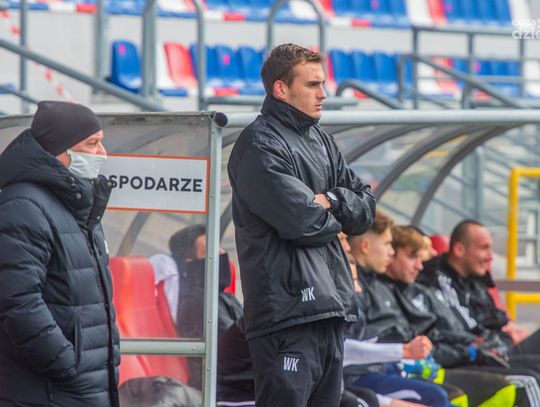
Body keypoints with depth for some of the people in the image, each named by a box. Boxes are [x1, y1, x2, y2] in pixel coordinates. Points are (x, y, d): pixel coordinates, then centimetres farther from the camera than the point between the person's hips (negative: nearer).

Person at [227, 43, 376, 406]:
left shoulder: (321, 141, 20)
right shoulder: (260, 145, -8)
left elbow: (366, 208, 16)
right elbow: (300, 221, -18)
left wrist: (331, 200, -4)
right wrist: (334, 217, 3)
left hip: (330, 304, 9)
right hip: (288, 305, -9)